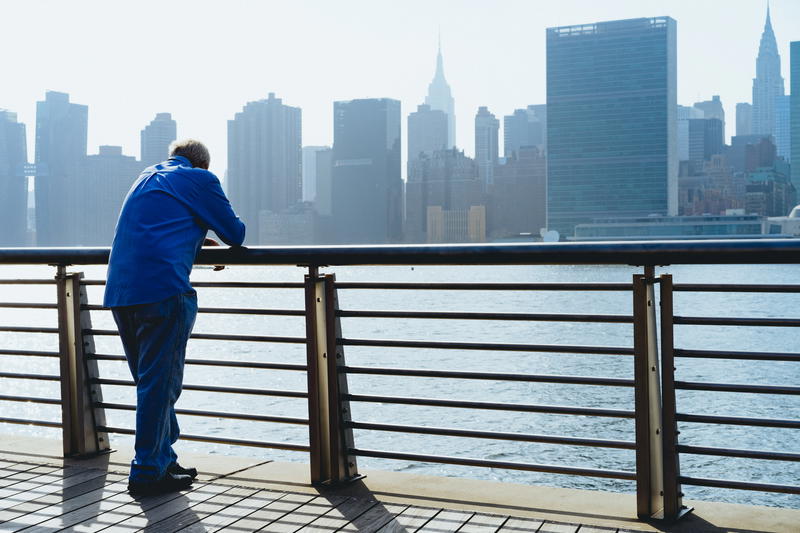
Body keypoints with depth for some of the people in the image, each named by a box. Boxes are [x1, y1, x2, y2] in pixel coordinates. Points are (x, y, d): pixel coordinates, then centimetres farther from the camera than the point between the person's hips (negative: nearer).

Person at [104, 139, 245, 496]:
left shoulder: (147, 177, 26)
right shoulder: (200, 179, 5)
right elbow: (235, 233, 9)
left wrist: (196, 236, 38)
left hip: (120, 290, 8)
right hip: (162, 289, -8)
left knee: (150, 382, 16)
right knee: (160, 382, -2)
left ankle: (163, 459, 24)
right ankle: (148, 472, 1)